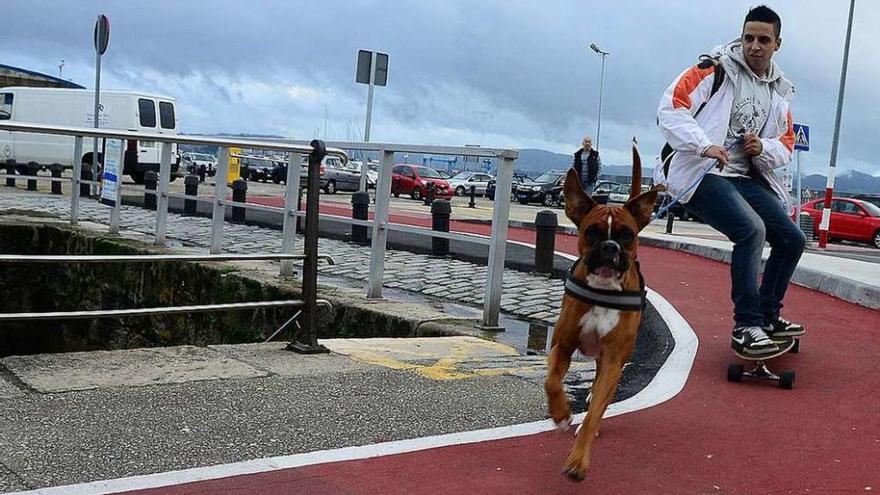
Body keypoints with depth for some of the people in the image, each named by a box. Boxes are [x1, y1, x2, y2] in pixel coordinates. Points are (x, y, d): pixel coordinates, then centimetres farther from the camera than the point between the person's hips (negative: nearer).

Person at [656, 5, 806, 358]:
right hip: (703, 174, -8)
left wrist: (764, 148, -6)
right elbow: (670, 108, -14)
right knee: (752, 229, -29)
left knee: (792, 239, 3)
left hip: (746, 178, 8)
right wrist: (705, 146, -28)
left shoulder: (779, 93, 15)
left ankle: (768, 316, 22)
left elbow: (786, 146, 19)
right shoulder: (714, 70, -5)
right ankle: (746, 327, -21)